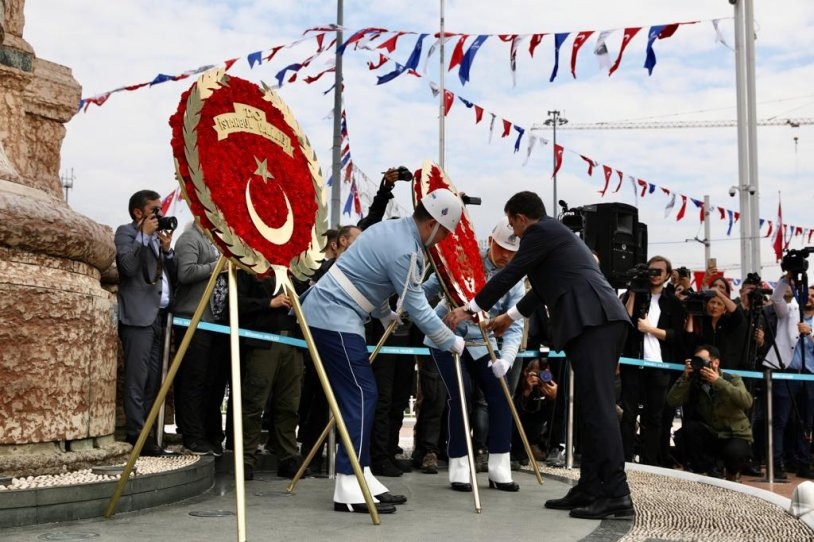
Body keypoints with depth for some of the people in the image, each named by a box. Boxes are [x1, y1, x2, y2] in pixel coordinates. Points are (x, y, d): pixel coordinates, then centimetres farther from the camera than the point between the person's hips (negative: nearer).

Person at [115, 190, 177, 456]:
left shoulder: (158, 237, 23)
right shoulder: (126, 232, 2)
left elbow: (172, 275, 19)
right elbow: (128, 266, -16)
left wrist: (167, 248, 4)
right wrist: (144, 235, -9)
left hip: (159, 315, 8)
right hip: (139, 315, -8)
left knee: (154, 380, 7)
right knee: (137, 380, -9)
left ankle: (148, 433, 10)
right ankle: (136, 436, -6)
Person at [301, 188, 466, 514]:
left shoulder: (391, 228, 11)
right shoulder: (404, 251, -19)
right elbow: (417, 308, -13)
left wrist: (384, 314, 35)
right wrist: (451, 342, -1)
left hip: (326, 314, 10)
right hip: (334, 318, -10)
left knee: (359, 395, 10)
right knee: (361, 396, -10)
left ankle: (361, 477, 13)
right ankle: (349, 488, -9)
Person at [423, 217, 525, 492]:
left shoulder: (515, 281, -5)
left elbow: (515, 325, -14)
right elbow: (432, 287, -4)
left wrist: (506, 358, -31)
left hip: (480, 342, 4)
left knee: (500, 396, -6)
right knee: (460, 396, -15)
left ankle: (499, 468, 6)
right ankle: (459, 467, -2)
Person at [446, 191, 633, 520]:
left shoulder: (540, 231, 2)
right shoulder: (556, 234, 31)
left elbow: (510, 275, 0)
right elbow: (545, 286, 41)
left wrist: (469, 309, 10)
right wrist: (511, 315, 52)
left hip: (593, 321, -10)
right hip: (600, 321, 10)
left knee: (598, 407, -13)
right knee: (591, 408, 9)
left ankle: (617, 495, -15)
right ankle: (590, 488, 11)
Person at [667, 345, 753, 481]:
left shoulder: (732, 380, -6)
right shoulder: (694, 384, -1)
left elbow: (747, 402, -26)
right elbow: (673, 401, -13)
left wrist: (718, 381, -30)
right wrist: (685, 377, -21)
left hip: (735, 436, -2)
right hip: (710, 436, 2)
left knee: (733, 452, -35)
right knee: (689, 427, -27)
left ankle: (733, 471, 6)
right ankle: (708, 470, -3)